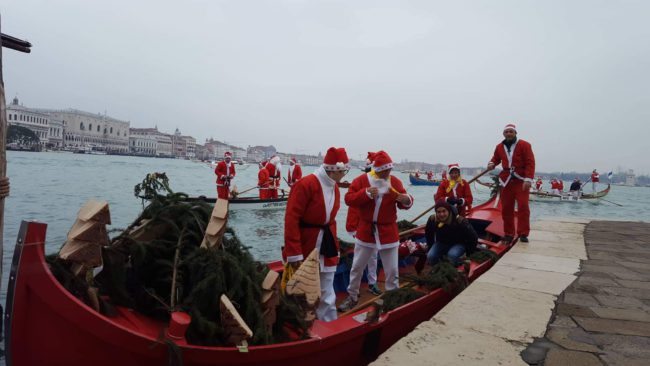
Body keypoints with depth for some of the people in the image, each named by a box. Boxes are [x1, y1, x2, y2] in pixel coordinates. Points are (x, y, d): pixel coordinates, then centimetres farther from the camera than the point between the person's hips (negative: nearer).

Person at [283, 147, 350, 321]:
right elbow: (291, 219, -20)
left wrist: (334, 246, 12)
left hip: (327, 246, 7)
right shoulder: (306, 184, -18)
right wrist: (294, 253, -21)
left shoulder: (335, 187, 8)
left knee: (327, 297, 13)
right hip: (306, 248, -7)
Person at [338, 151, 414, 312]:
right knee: (357, 267, 13)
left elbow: (403, 203, 2)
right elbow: (349, 199, -14)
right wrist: (366, 193, -27)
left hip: (388, 232, 0)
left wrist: (407, 200, -22)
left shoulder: (395, 182, -3)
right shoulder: (361, 180, -8)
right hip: (365, 231, 0)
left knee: (392, 270, 6)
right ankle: (352, 297, 32)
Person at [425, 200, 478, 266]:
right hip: (441, 243, 4)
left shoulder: (460, 221, -28)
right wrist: (431, 247, 9)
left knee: (452, 255, -36)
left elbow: (473, 238, -17)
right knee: (430, 257, -21)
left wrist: (468, 252, -11)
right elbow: (428, 235, 7)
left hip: (458, 244, -3)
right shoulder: (432, 220, -16)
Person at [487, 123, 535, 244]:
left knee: (523, 206, -11)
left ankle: (523, 234, -3)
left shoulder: (524, 145, -3)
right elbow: (496, 158, 26)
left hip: (521, 181, -4)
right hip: (506, 180, 4)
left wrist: (528, 179, -19)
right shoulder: (499, 147, 10)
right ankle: (508, 234, 15)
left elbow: (530, 163, -9)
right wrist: (492, 164, 2)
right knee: (506, 208, 6)